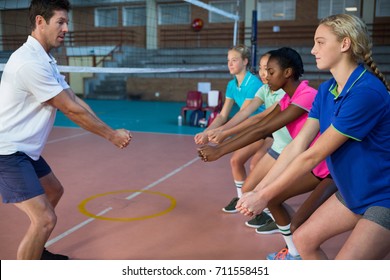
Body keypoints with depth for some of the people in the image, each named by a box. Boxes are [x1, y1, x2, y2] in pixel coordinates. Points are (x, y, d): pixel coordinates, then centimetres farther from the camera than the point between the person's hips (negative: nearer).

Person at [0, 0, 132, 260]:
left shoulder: (46, 60, 10)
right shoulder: (30, 62, -23)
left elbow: (75, 100, 7)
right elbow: (72, 110, -20)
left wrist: (110, 131, -1)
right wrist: (111, 134, -11)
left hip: (24, 148, 11)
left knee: (54, 191, 25)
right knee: (45, 219, -16)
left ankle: (37, 252, 41)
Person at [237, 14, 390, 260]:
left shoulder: (366, 92, -27)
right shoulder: (326, 90, -1)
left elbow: (313, 155, -25)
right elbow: (298, 145, -5)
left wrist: (265, 196, -19)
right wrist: (258, 190, -10)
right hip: (353, 193, 8)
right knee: (304, 239, 10)